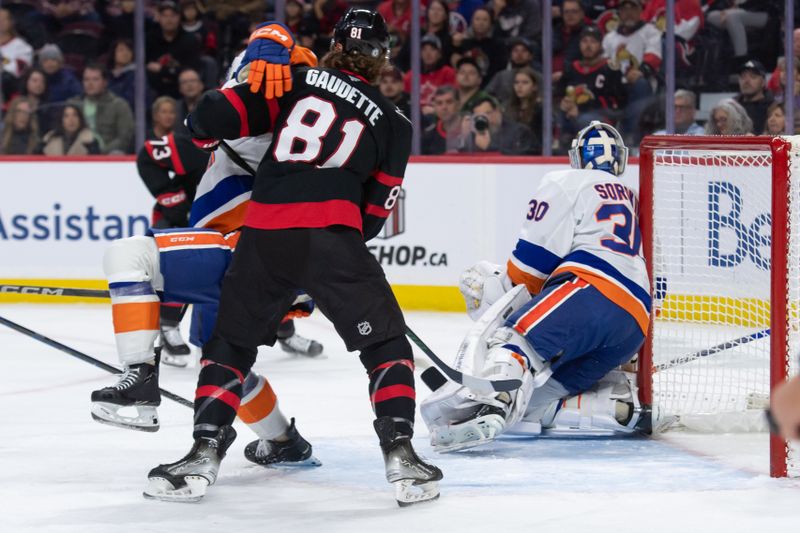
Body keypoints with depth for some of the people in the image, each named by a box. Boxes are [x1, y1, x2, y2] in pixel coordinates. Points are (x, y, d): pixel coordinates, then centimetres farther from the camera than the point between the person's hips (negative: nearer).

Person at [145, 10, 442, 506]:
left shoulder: (298, 82, 15)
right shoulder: (393, 121, 16)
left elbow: (215, 116, 8)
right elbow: (377, 209, 14)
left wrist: (203, 124, 30)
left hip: (264, 236, 1)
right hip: (332, 234, -1)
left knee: (230, 344, 19)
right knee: (386, 345, 12)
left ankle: (204, 453, 6)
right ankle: (400, 453, -4)